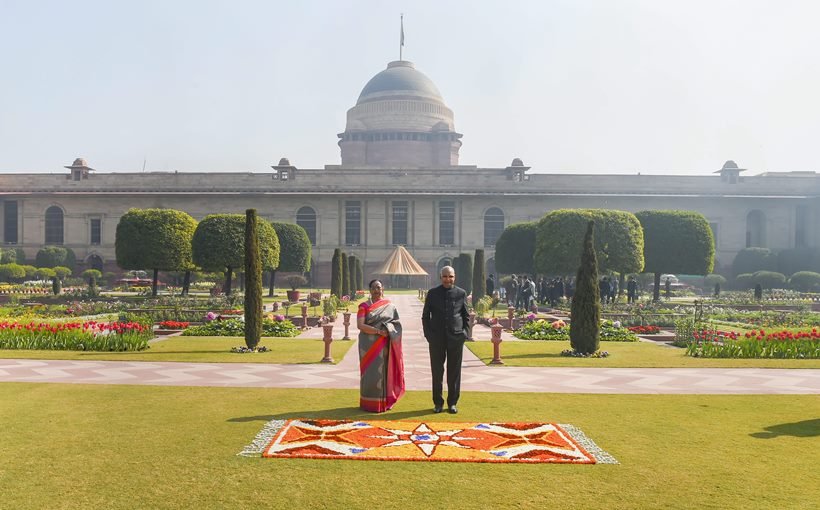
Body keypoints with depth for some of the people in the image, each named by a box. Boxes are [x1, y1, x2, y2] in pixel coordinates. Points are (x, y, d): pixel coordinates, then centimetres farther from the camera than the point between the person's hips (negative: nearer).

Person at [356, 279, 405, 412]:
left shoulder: (390, 306, 8)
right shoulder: (364, 306, 2)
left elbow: (397, 324, 7)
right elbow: (360, 325, -10)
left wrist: (388, 329, -14)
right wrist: (378, 331, -18)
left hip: (385, 346, 2)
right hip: (369, 345, -1)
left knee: (384, 371, 3)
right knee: (370, 373, -1)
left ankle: (385, 401, 14)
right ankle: (370, 403, 9)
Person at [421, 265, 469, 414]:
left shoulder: (461, 293, 3)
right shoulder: (432, 293, 2)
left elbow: (466, 316, 10)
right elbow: (425, 316, 7)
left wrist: (464, 333, 0)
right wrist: (428, 335, -1)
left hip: (456, 338, 0)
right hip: (436, 339, 0)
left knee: (454, 371, 6)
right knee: (437, 371, 5)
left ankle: (452, 402, 18)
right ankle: (438, 402, 16)